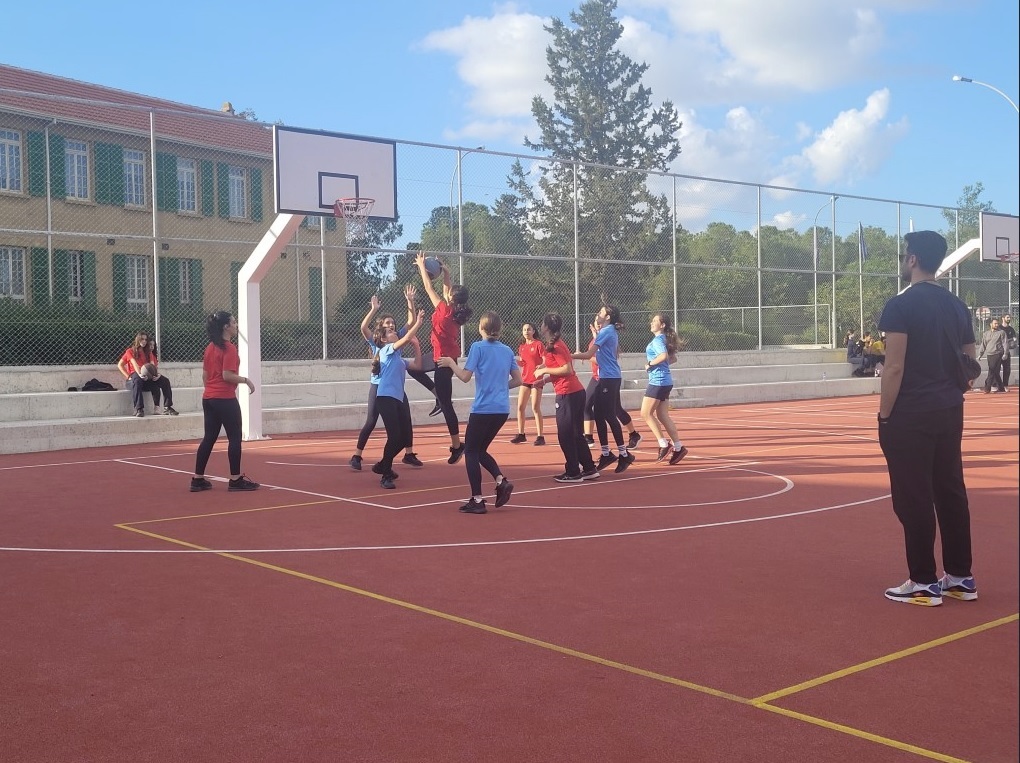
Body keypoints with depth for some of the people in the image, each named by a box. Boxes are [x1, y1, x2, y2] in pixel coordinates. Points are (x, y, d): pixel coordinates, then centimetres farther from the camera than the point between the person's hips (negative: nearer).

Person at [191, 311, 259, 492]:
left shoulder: (210, 348, 12)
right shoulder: (229, 348, -13)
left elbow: (205, 375, 16)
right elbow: (227, 375, -20)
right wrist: (246, 380, -8)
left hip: (208, 398, 8)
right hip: (225, 399, -8)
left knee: (209, 438, 11)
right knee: (234, 438, 0)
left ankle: (198, 479, 12)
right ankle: (236, 479, 2)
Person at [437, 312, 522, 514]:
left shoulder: (478, 347, -7)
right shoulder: (507, 350, 9)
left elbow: (465, 377, -10)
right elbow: (517, 380, 11)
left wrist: (450, 363, 5)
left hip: (483, 409, -6)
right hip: (502, 410, 6)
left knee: (471, 451, 5)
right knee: (480, 450, 19)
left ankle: (477, 500, 1)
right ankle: (501, 481, -1)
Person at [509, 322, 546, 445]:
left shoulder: (538, 344, -7)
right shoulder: (522, 346, 11)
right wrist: (516, 360, -3)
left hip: (536, 380, -6)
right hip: (525, 379, 6)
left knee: (535, 408, -7)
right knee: (520, 407, 5)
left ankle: (540, 436, -2)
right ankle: (521, 434, 16)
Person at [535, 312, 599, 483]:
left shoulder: (555, 346, -13)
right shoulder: (557, 344, 15)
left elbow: (567, 369, -20)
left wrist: (545, 370, -12)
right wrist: (545, 378, 16)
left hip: (567, 394, -10)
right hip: (576, 392, 10)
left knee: (565, 435, -2)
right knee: (576, 434, 14)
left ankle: (573, 472, 3)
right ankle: (589, 469, 18)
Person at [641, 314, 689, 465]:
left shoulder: (657, 340, -13)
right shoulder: (664, 339, 16)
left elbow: (663, 356, -30)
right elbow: (672, 358, 26)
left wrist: (650, 364, -17)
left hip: (658, 381, -10)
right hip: (665, 381, 10)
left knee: (646, 414, -4)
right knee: (662, 416, 10)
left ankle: (664, 444, -4)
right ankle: (678, 447, 10)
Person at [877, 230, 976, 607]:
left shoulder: (900, 305, -11)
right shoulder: (957, 306, 11)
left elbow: (895, 368, -15)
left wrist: (884, 416, -9)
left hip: (910, 415, -7)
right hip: (949, 412, 7)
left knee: (914, 500, -1)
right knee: (951, 493, 12)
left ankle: (924, 583, 4)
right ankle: (961, 577, 18)